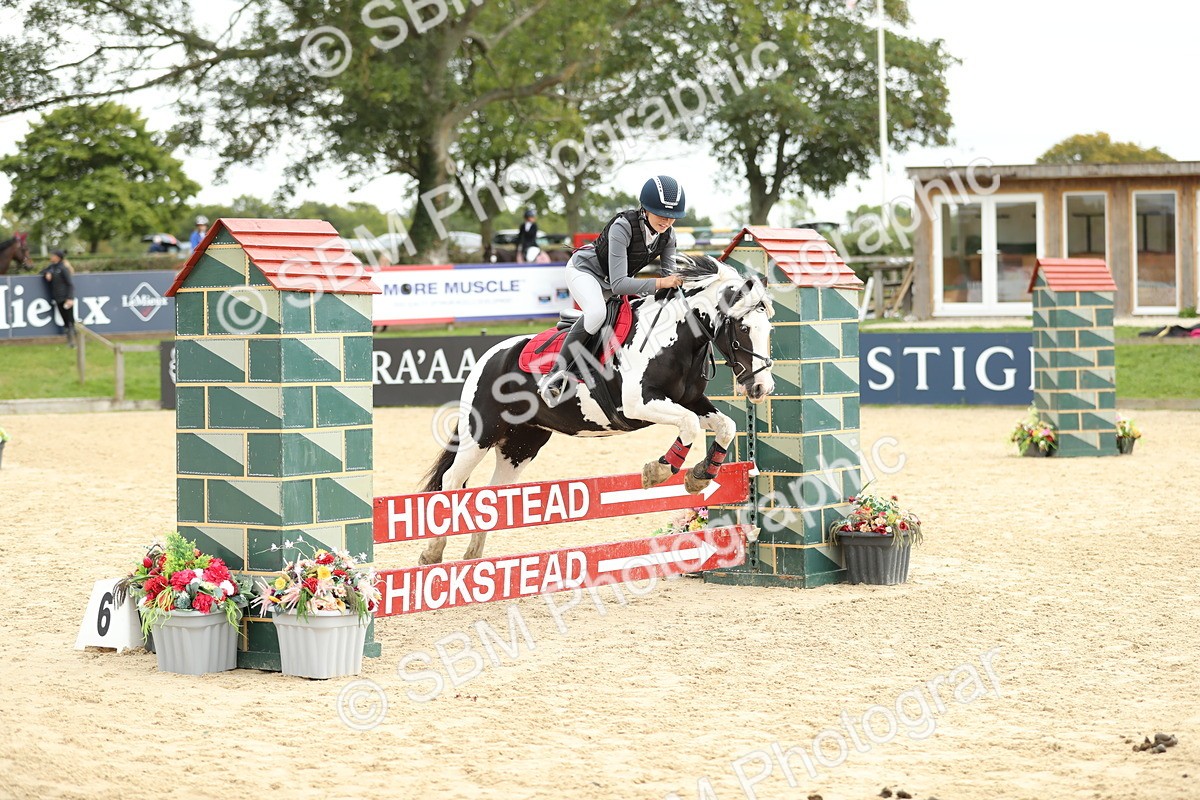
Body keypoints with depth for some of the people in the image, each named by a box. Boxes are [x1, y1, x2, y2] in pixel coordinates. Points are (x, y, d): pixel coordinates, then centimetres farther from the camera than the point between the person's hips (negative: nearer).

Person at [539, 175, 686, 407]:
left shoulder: (667, 236, -16)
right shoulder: (622, 227, -36)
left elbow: (670, 278, -9)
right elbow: (618, 284, -41)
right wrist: (659, 283, -48)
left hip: (616, 283, 8)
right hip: (584, 269, -8)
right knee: (597, 311, -35)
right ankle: (555, 375, -31)